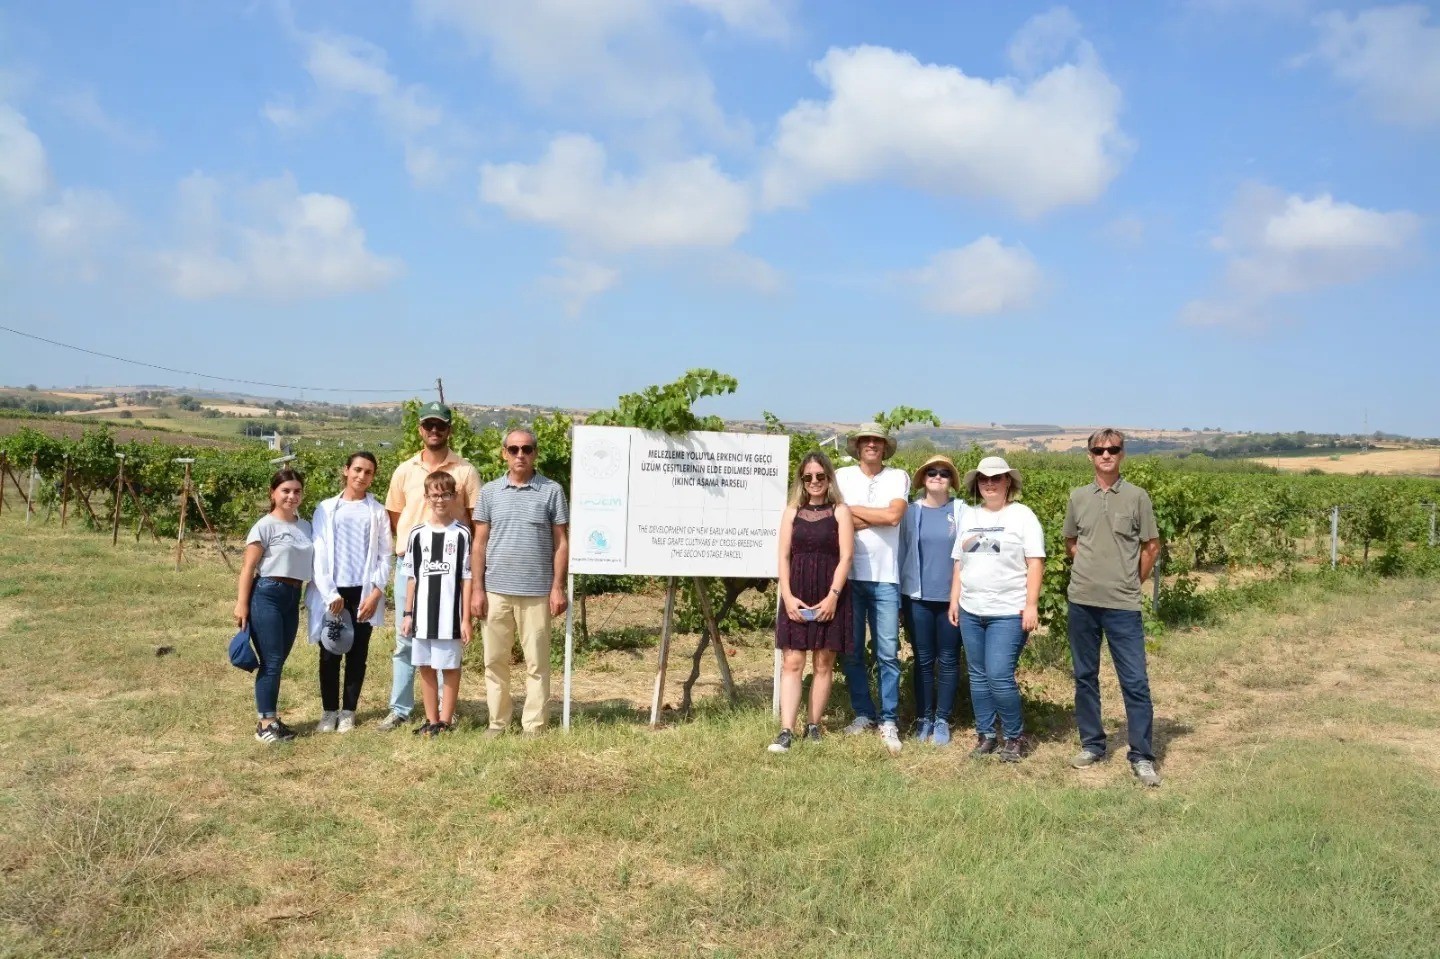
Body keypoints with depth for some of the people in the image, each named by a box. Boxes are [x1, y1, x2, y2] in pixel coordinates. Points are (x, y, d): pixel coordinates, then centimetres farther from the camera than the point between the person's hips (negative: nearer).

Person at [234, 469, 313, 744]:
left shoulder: (305, 527, 10)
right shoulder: (265, 525, -7)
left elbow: (311, 564, 14)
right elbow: (248, 567, -8)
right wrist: (242, 603, -12)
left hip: (293, 597, 6)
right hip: (267, 595, -6)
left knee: (278, 661, 12)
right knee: (271, 662, -4)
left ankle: (270, 719, 21)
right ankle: (266, 724, 4)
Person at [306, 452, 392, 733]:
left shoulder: (377, 512, 5)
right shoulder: (326, 509, 4)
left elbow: (385, 557, 3)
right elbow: (318, 554, 0)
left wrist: (375, 593, -7)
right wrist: (329, 593, -8)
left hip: (364, 593, 0)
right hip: (331, 593, 0)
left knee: (357, 654, 6)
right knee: (329, 654, 3)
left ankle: (348, 712, 15)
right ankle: (329, 711, 15)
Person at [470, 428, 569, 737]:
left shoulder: (552, 491, 2)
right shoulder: (490, 492, 7)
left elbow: (561, 542, 2)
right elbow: (480, 543, 8)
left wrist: (558, 587, -4)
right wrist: (477, 589, 2)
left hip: (537, 591, -2)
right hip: (496, 590, 2)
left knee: (537, 662, 4)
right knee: (495, 659, 9)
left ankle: (534, 726, 13)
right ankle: (497, 722, 20)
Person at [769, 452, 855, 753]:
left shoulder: (840, 511, 3)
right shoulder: (792, 512, 10)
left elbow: (845, 557, -4)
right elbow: (784, 557, 5)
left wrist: (832, 596, -13)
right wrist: (788, 596, -7)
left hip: (829, 595, -1)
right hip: (797, 595, 2)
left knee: (823, 663, 6)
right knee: (792, 663, -3)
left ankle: (813, 726, 15)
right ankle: (786, 731, -5)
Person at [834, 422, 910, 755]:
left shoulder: (898, 477, 5)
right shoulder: (842, 476, 6)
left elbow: (894, 515, -10)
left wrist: (852, 509, -3)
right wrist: (877, 518, -8)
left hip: (885, 577, -1)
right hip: (849, 575, 1)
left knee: (888, 653, -1)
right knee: (853, 651, 7)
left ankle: (888, 721, 7)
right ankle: (862, 714, 19)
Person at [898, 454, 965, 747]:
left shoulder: (961, 511, 1)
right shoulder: (911, 511, 4)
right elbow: (901, 551, 6)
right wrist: (897, 594, 4)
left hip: (952, 597, -1)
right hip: (918, 597, 1)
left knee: (948, 660, 6)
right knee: (923, 660, 8)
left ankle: (942, 720, 15)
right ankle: (923, 719, 17)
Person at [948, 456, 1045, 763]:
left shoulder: (1022, 515, -2)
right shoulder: (969, 516, 13)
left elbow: (1035, 563, -7)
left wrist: (1031, 605, -12)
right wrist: (954, 599, 11)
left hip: (1008, 612, -5)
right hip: (971, 611, 6)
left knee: (999, 676, -10)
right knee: (978, 676, 9)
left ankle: (1015, 737, 8)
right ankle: (985, 735, 21)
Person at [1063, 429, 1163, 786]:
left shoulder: (1137, 496, -2)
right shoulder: (1078, 497, 6)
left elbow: (1151, 547, 4)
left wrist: (1132, 583, 6)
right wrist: (1089, 574, 11)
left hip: (1123, 605, -3)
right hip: (1082, 602, 3)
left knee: (1135, 681, -3)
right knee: (1085, 677, 11)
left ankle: (1142, 757, 6)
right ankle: (1091, 744, 24)